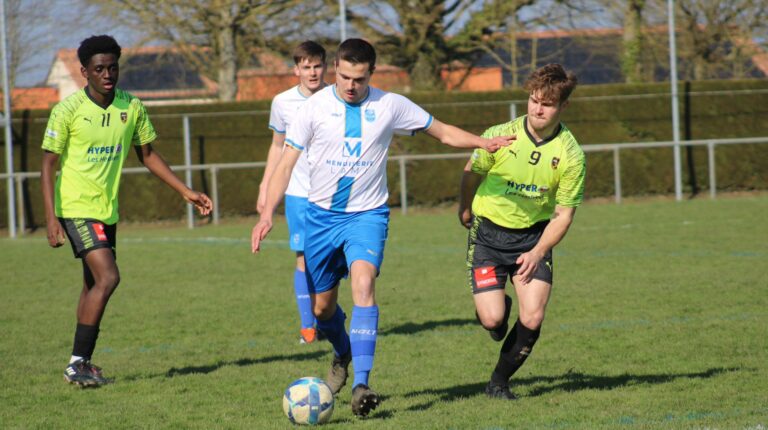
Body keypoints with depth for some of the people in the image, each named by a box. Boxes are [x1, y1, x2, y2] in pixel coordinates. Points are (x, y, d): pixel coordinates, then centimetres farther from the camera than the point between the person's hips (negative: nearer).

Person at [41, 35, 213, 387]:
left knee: (94, 285, 12)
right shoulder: (68, 110, -13)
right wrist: (51, 219, -17)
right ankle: (78, 363, -14)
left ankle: (81, 364, 22)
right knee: (107, 278, -19)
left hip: (108, 209, 7)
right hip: (76, 208, -7)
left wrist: (186, 192, 9)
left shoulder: (131, 107, 2)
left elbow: (148, 155, 15)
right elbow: (49, 164, -9)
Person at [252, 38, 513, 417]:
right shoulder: (314, 108, -5)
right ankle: (343, 354, 44)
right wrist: (267, 214, -14)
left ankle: (361, 385, -31)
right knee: (322, 306, 8)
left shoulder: (390, 106, -3)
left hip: (367, 215, -1)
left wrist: (483, 142, -10)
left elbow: (443, 132, 7)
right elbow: (286, 163, -3)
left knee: (363, 281, -27)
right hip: (322, 215, 2)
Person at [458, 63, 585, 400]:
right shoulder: (500, 136, -16)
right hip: (488, 232, -1)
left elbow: (564, 213, -8)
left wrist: (538, 253, -21)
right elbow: (471, 174, 5)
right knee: (492, 320, -13)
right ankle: (499, 306, 27)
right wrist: (465, 209, 21)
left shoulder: (571, 155, -14)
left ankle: (499, 382, 12)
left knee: (532, 319, -13)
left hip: (534, 235, 1)